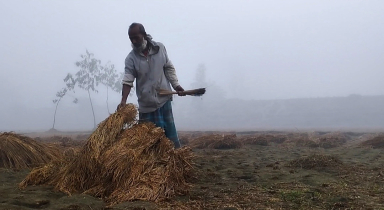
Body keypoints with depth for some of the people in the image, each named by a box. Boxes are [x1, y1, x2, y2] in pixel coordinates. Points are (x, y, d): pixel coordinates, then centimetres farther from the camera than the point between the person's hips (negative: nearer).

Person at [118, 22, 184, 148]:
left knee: (170, 131, 8)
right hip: (146, 103, -1)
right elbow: (128, 80, -13)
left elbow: (169, 68, 9)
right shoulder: (131, 58, -8)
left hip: (164, 98, 1)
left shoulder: (160, 48, -1)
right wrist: (123, 101, -24)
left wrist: (176, 85, 2)